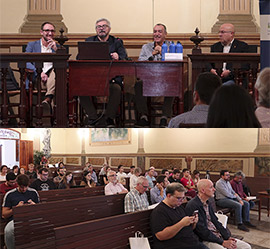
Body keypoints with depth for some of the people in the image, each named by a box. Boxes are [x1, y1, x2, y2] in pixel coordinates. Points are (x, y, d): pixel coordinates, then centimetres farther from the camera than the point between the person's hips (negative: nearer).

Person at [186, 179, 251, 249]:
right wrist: (222, 242, -17)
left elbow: (215, 222, 15)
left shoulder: (207, 203, 14)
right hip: (205, 240, -8)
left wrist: (228, 237, 0)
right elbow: (202, 231, -18)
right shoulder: (192, 206, -15)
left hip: (218, 235, 8)